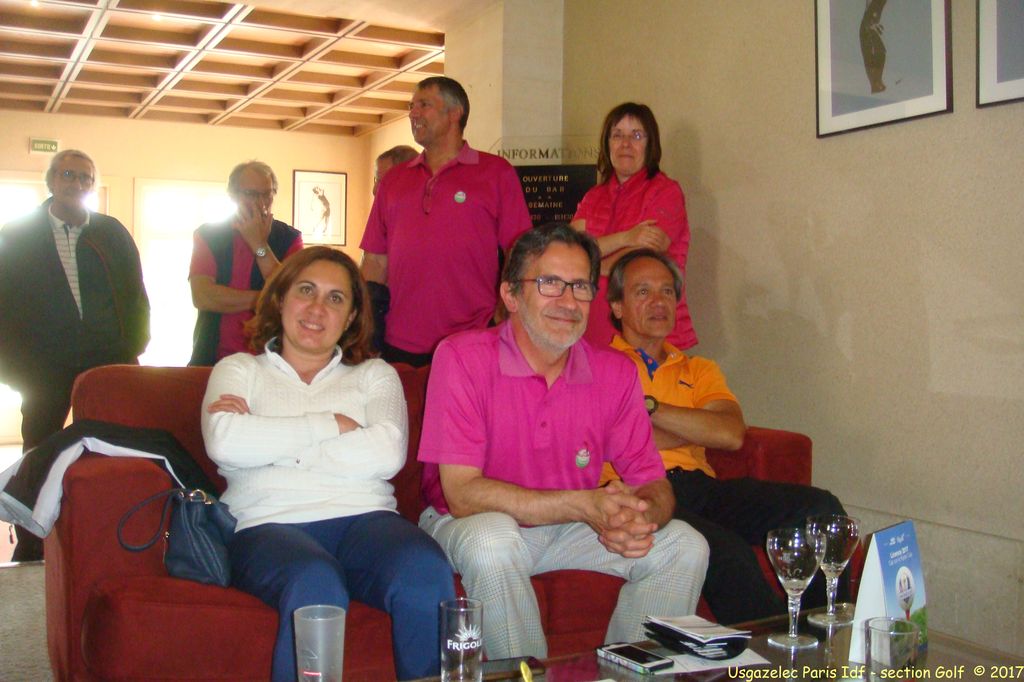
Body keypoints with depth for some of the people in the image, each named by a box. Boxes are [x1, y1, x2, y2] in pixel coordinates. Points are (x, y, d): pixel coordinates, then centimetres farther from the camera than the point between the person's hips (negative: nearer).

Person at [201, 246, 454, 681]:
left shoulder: (374, 375, 22)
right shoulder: (239, 370, 21)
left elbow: (386, 455, -1)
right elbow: (224, 443, -3)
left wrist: (268, 439, -1)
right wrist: (329, 424, 1)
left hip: (364, 517, 2)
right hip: (270, 524, -1)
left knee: (427, 574, -32)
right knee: (316, 586, -37)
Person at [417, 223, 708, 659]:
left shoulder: (615, 373, -5)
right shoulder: (462, 358, -20)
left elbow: (654, 486, -2)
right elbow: (462, 493, -25)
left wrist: (641, 517, -29)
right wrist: (583, 505, -31)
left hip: (568, 527, 5)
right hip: (466, 524, -4)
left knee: (684, 547, -8)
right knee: (493, 541, -36)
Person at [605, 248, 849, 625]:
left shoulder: (698, 370, 26)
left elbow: (731, 434, 4)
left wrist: (647, 405, -2)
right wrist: (698, 427, 2)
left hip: (698, 485, 5)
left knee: (820, 509, -18)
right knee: (727, 552, -35)